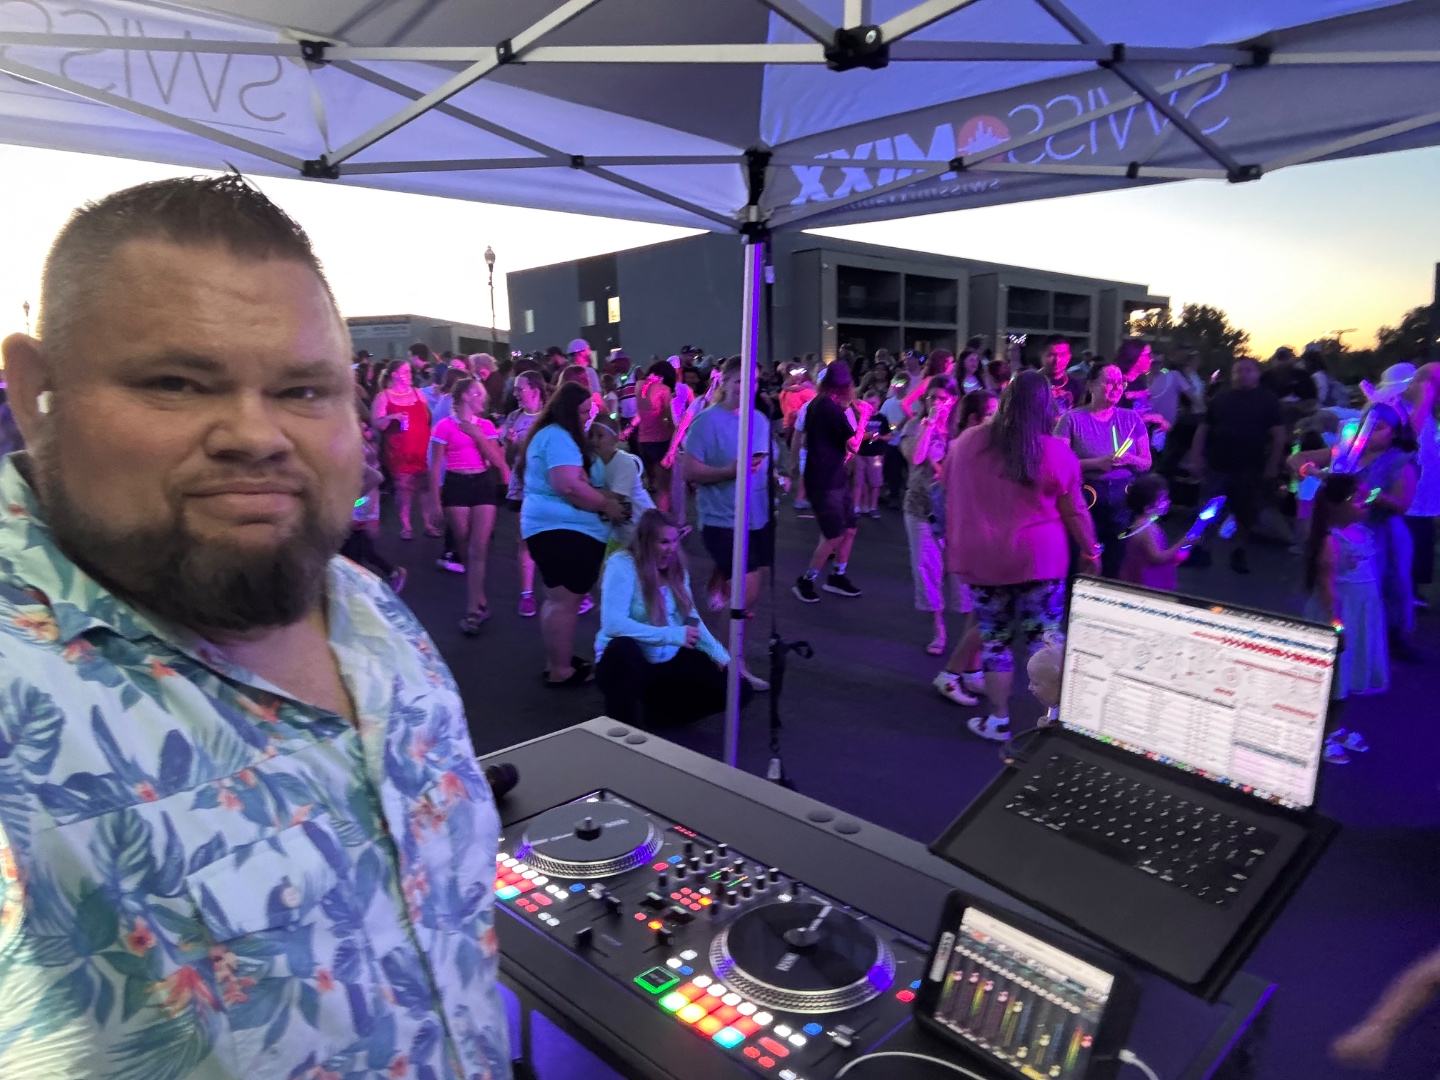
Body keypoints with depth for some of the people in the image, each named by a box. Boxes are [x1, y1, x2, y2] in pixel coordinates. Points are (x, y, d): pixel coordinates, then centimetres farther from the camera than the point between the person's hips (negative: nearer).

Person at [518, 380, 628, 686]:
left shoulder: (552, 434, 19)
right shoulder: (559, 438, -16)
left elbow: (576, 482, 21)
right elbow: (570, 487, -26)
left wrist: (603, 495, 4)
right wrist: (606, 506, -14)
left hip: (554, 527, 12)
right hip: (564, 530, -12)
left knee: (557, 599, 17)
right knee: (565, 602, -6)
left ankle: (557, 662, 27)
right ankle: (561, 671, 0)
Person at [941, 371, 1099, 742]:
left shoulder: (966, 442, -1)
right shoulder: (1057, 452, -8)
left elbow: (949, 490, 13)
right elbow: (1074, 512, -1)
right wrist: (1090, 551, 13)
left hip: (982, 558, 2)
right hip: (1039, 556, -1)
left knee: (994, 638, 11)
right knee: (1045, 638, 10)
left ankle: (998, 720, 19)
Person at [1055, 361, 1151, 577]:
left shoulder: (1132, 418, 9)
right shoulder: (1073, 419, -3)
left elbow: (1146, 463, 11)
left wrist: (1129, 459, -11)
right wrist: (1096, 463, -19)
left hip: (1124, 496, 4)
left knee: (1120, 562, 8)